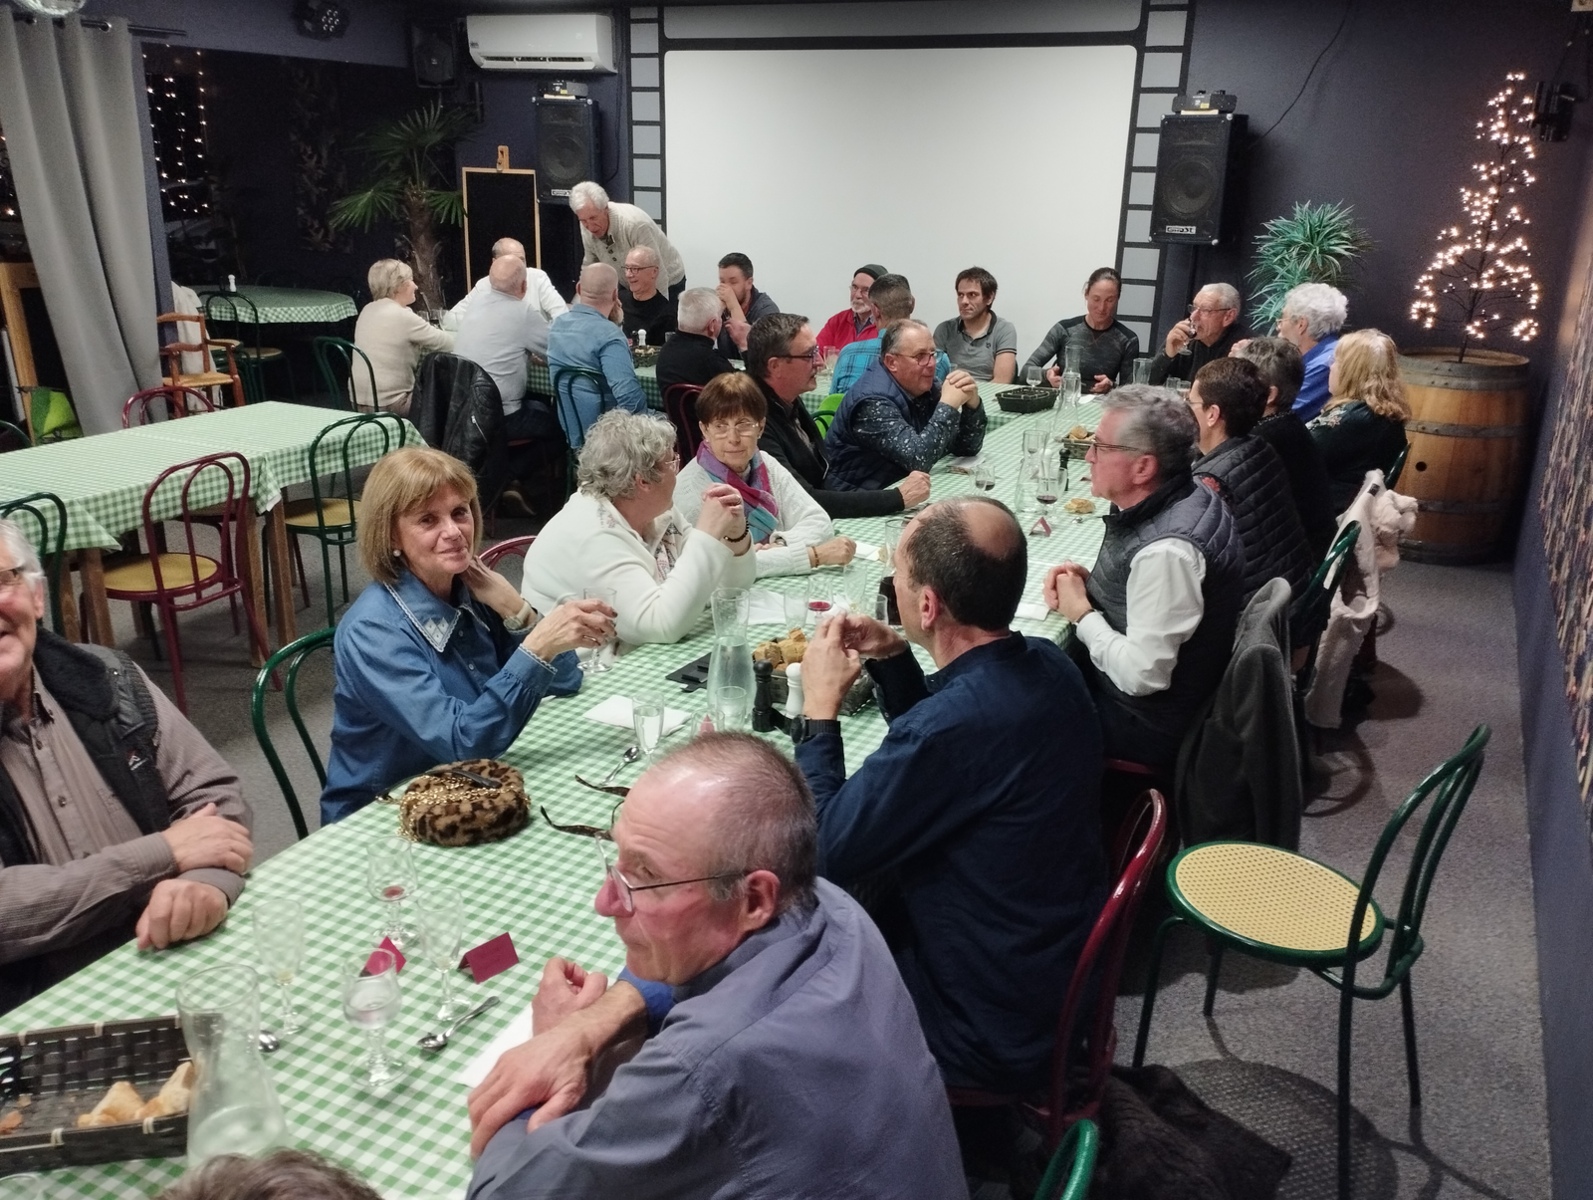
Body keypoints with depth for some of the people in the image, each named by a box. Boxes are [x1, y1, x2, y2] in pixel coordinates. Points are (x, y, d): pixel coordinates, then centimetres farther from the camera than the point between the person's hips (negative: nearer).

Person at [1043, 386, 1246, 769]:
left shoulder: (1166, 550, -32)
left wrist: (1081, 612, -16)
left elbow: (1142, 676, -29)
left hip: (1151, 724, -8)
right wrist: (1087, 582, -1)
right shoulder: (1176, 498, -3)